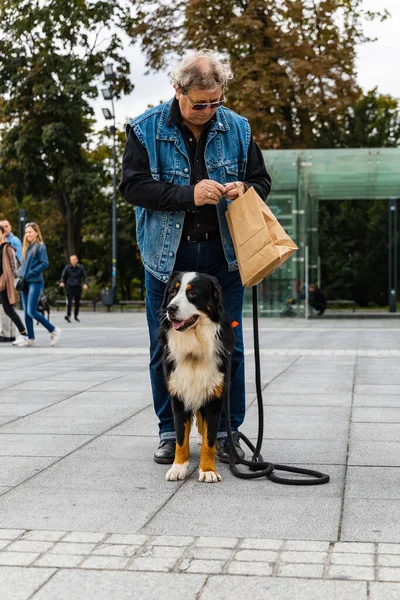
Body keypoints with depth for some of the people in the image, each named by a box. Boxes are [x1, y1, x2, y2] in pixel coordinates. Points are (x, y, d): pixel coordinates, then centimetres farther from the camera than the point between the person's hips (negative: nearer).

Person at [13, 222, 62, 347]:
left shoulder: (40, 246, -5)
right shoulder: (26, 247, 16)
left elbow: (45, 263, -14)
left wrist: (32, 272, -17)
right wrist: (21, 274, 6)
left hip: (36, 282, -8)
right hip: (25, 283, 8)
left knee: (31, 311, -13)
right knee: (26, 312, 6)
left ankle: (54, 330, 0)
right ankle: (30, 338, 11)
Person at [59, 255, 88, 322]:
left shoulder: (80, 268, 0)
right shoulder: (67, 267, -1)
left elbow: (85, 276, 2)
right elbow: (63, 276, 8)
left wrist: (85, 284, -15)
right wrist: (62, 282, -12)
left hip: (78, 287, 2)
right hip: (70, 287, -2)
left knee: (77, 302, 8)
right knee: (69, 301, -15)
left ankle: (76, 316, 23)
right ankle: (68, 315, -19)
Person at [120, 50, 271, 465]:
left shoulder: (237, 128, 4)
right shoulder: (146, 130, -3)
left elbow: (261, 180, 12)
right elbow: (131, 186, -11)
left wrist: (244, 190, -13)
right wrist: (188, 194, -22)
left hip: (222, 255, 1)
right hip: (167, 256, -1)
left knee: (228, 346, 3)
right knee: (165, 348, 6)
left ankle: (227, 431, 16)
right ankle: (170, 431, 20)